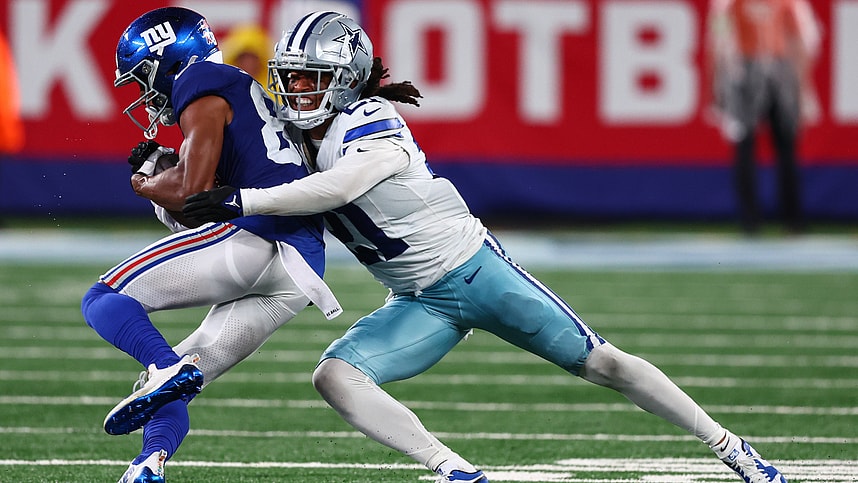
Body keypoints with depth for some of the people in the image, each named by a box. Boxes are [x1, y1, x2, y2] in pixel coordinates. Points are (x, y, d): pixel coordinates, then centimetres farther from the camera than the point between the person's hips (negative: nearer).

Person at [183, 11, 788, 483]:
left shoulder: (372, 124, -22)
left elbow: (336, 188, -40)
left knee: (600, 363, 0)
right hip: (421, 304, 7)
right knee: (336, 377, -16)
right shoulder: (304, 141, 2)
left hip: (475, 269, -7)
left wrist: (242, 201, -40)